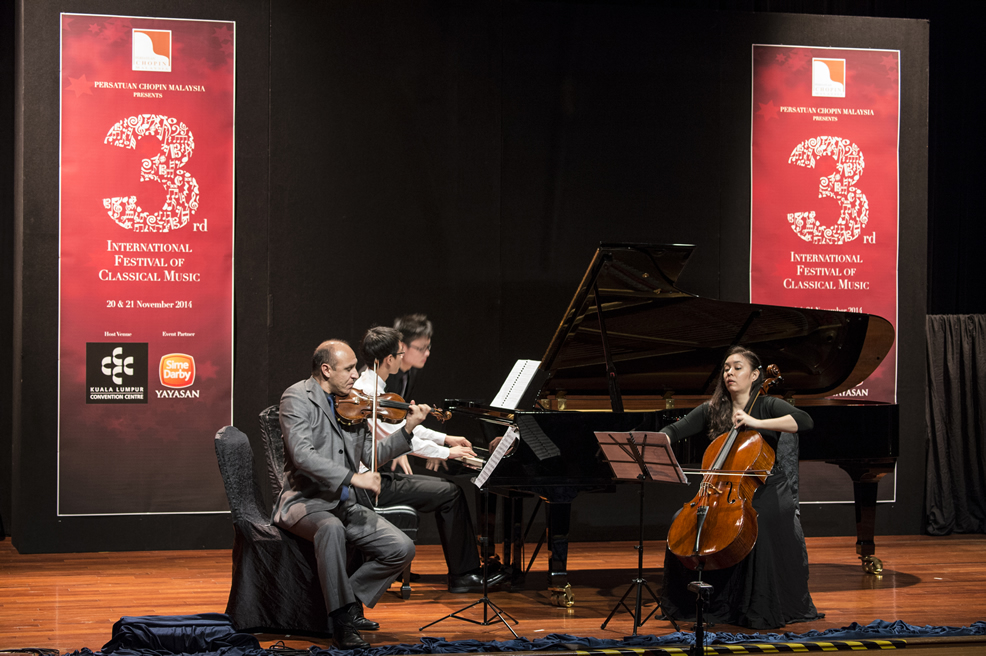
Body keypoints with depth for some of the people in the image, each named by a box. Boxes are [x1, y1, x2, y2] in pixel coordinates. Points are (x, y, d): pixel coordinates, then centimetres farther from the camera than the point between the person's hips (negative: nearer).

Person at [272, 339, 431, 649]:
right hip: (306, 501, -7)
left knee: (402, 548, -11)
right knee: (331, 528, -40)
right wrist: (352, 478, -29)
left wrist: (408, 429, 1)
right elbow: (302, 455, -22)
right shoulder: (297, 398, -7)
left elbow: (371, 454, 13)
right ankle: (342, 620, -30)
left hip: (347, 506, 7)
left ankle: (350, 600, 5)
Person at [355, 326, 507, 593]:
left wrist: (446, 439, 22)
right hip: (373, 484, -11)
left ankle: (468, 567, 12)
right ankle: (462, 575, -4)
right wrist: (447, 452, -12)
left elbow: (403, 425, 23)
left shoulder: (371, 386, 13)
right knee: (450, 494, -12)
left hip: (379, 475, 11)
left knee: (445, 486, 13)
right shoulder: (368, 392, -20)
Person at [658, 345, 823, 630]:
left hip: (765, 491, -4)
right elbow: (674, 431, 7)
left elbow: (805, 421, -19)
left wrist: (756, 423, -25)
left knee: (756, 526, -35)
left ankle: (762, 612, -21)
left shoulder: (767, 406, -1)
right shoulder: (711, 411, 11)